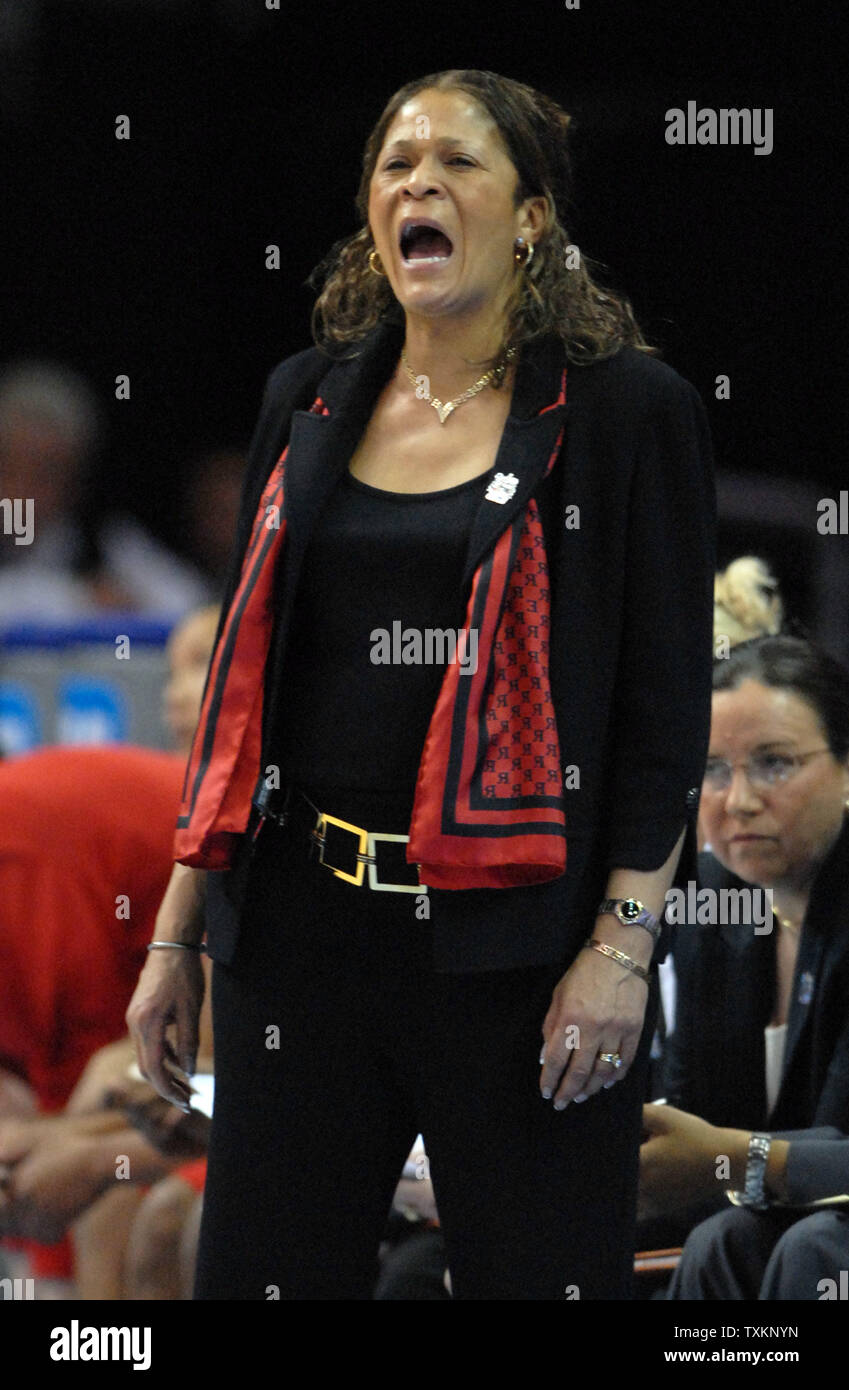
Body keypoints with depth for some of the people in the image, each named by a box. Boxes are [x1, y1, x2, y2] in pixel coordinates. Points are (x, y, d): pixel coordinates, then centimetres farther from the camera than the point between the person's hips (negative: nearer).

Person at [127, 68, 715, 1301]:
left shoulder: (627, 411, -2)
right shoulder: (310, 402, 12)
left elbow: (668, 704, -4)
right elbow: (241, 682, 16)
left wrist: (624, 945, -12)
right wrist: (177, 932, 12)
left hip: (514, 944, -4)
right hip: (305, 925, 4)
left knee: (537, 1272, 0)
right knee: (266, 1271, 4)